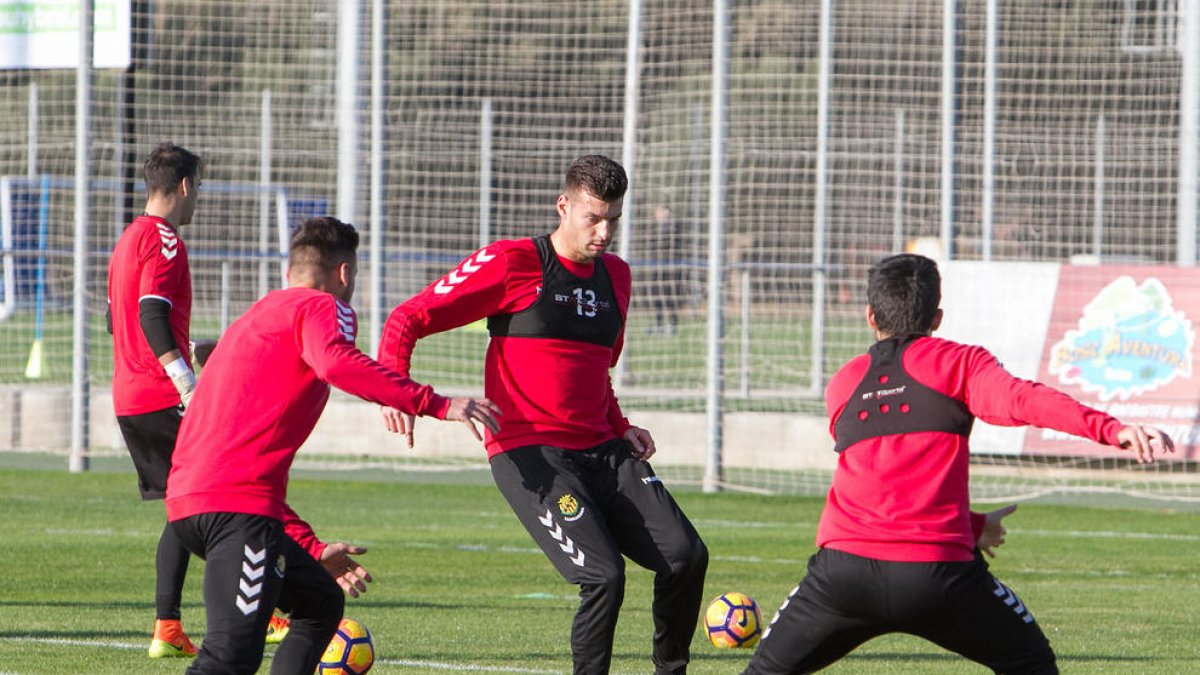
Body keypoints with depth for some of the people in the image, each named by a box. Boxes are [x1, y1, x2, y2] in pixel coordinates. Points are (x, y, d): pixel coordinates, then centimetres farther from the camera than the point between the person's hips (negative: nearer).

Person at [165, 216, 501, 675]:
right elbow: (335, 362, -22)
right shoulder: (322, 308, 4)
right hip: (239, 504, -10)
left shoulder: (259, 318, 32)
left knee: (322, 602, 25)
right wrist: (435, 405, -20)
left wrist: (313, 550, 34)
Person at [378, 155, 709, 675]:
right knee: (604, 576, -22)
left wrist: (620, 427, 14)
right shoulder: (512, 263, -5)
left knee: (686, 556, -5)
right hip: (530, 453, -6)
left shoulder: (615, 275, 15)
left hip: (602, 451, 6)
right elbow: (408, 319, -6)